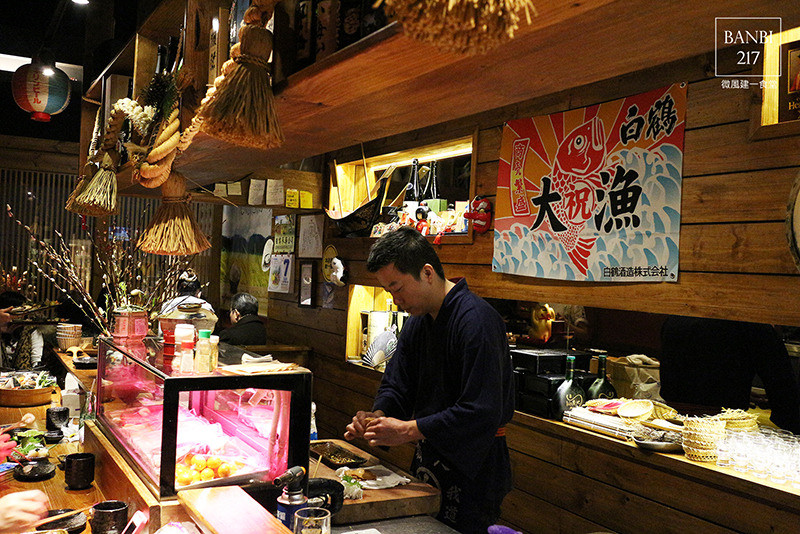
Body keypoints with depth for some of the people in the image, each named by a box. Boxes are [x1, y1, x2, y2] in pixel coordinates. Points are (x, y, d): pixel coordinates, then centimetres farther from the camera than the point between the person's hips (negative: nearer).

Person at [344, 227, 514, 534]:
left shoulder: (476, 320, -22)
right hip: (429, 458, 8)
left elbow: (481, 413, -27)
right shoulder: (418, 320, 7)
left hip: (471, 469, -8)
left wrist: (407, 430, -25)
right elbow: (396, 384, 13)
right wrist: (378, 416, -8)